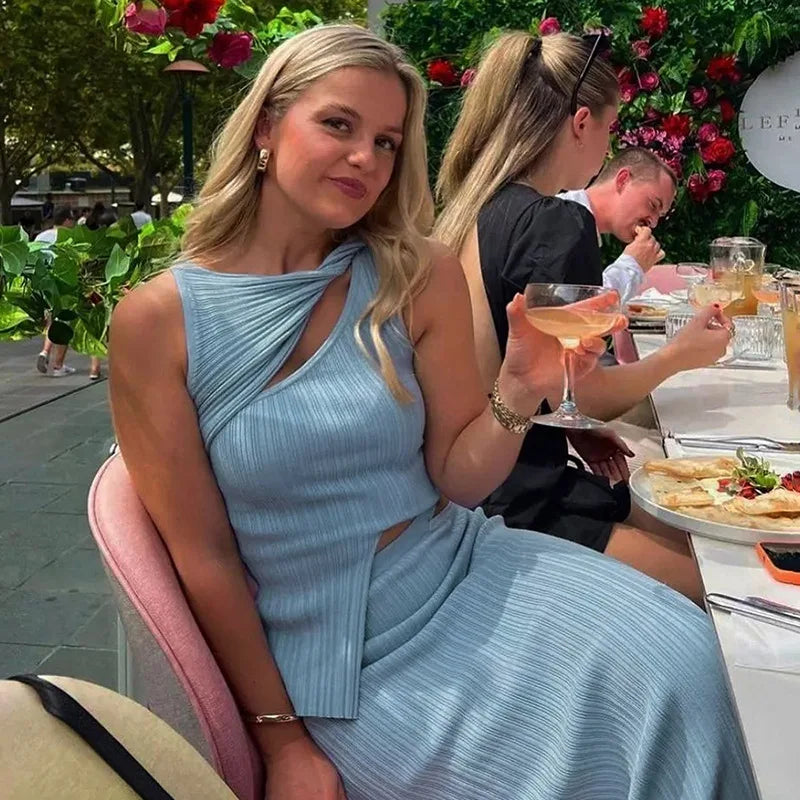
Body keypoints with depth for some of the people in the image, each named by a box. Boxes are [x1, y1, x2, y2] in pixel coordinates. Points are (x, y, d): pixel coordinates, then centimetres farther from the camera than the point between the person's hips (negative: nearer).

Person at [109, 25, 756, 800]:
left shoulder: (421, 279, -4)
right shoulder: (156, 321, -10)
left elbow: (457, 478, -1)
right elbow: (201, 555, -6)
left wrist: (519, 389, -21)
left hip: (461, 572, 3)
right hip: (333, 653, -2)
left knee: (673, 651, -19)